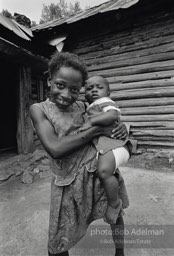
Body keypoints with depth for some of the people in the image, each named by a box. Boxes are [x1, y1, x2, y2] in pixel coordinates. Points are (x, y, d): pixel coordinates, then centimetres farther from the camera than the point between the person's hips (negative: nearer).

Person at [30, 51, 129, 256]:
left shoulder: (82, 106, 2)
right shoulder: (39, 109, -7)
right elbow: (55, 149, -20)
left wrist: (121, 127, -9)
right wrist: (96, 130, -17)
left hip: (101, 170, 4)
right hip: (69, 182, -2)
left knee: (116, 214, 21)